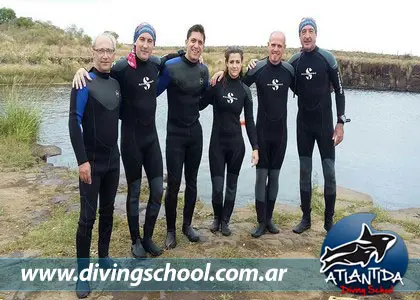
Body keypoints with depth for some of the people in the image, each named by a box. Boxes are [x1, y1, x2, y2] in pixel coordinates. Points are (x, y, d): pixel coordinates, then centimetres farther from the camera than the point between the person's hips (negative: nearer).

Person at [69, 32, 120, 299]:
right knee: (88, 217, -2)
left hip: (113, 160, 6)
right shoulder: (85, 83, -11)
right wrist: (82, 160, -20)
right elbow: (74, 123, -16)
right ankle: (83, 272, 11)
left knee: (108, 211, 14)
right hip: (92, 162, -6)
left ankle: (104, 257, 30)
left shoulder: (115, 83, 8)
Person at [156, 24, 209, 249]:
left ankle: (187, 224, 26)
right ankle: (170, 230, 15)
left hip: (196, 132, 5)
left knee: (192, 181, 11)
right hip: (175, 133, -5)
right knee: (173, 183, -2)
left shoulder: (203, 70, 5)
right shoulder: (171, 67, -12)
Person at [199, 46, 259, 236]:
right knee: (217, 187, 0)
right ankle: (217, 217, 28)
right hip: (217, 142, -2)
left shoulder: (245, 90, 1)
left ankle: (225, 220, 30)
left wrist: (255, 147, -3)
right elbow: (199, 105, -9)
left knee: (231, 186, 11)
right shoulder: (216, 85, -6)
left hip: (236, 143, 2)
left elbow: (250, 121, 2)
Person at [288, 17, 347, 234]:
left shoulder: (328, 59, -7)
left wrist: (340, 123, -8)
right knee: (305, 172, 7)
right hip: (303, 124, 2)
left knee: (329, 173, -1)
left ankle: (329, 220, 14)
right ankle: (306, 218, 19)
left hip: (325, 123, -2)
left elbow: (339, 92, -4)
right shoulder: (294, 61, 0)